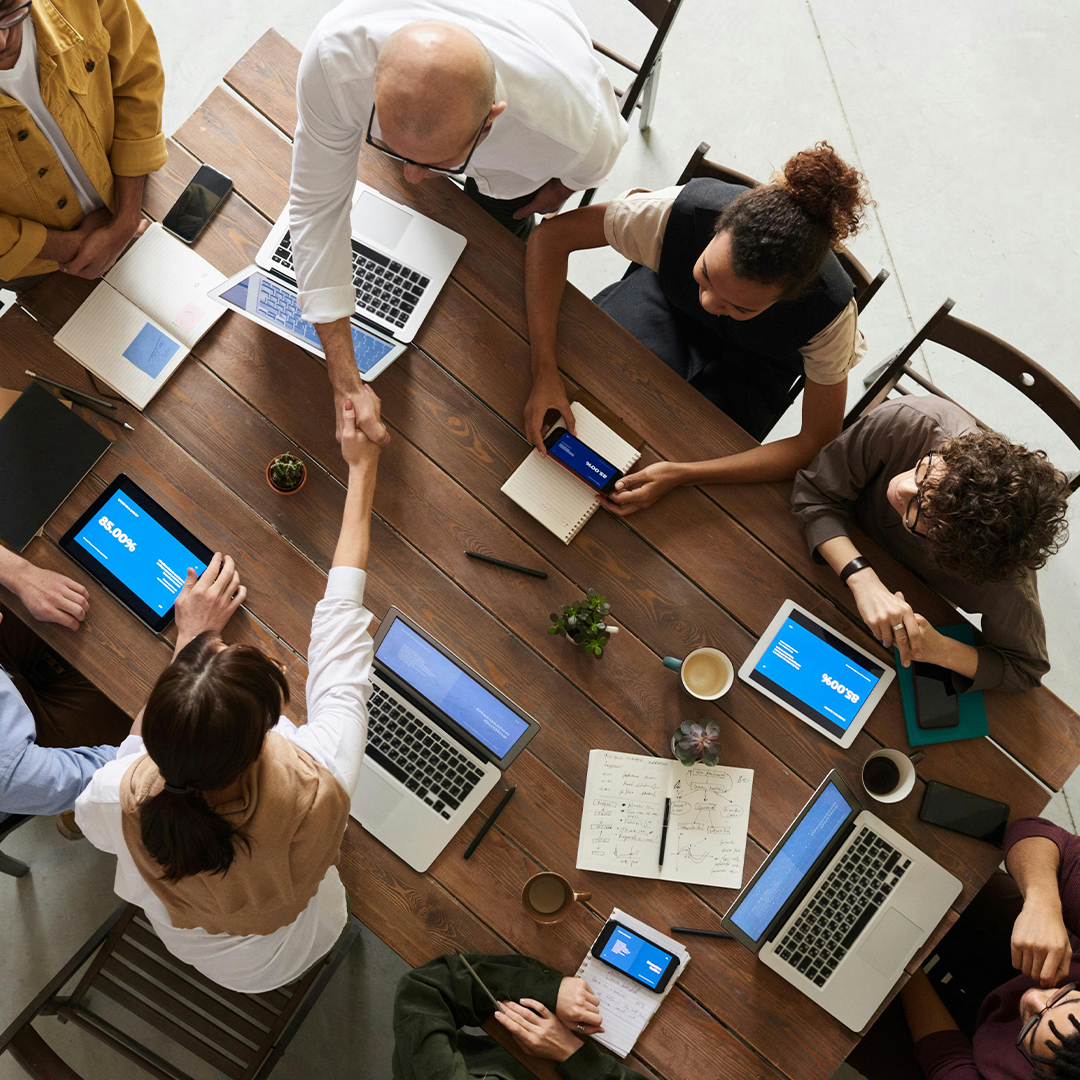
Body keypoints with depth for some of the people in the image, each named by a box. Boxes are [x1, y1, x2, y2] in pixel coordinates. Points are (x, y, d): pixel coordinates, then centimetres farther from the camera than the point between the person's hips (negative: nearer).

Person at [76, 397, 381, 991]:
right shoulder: (316, 787, -45)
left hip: (184, 944, 1)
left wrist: (189, 642, -12)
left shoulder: (118, 799, -41)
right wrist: (361, 470, -17)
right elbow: (340, 622, -30)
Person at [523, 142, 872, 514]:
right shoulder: (681, 211, -39)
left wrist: (681, 474, -40)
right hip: (668, 299, 1)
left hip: (753, 362, -1)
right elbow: (551, 235, -30)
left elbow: (819, 444, -30)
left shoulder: (830, 311, -39)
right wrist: (544, 373, -40)